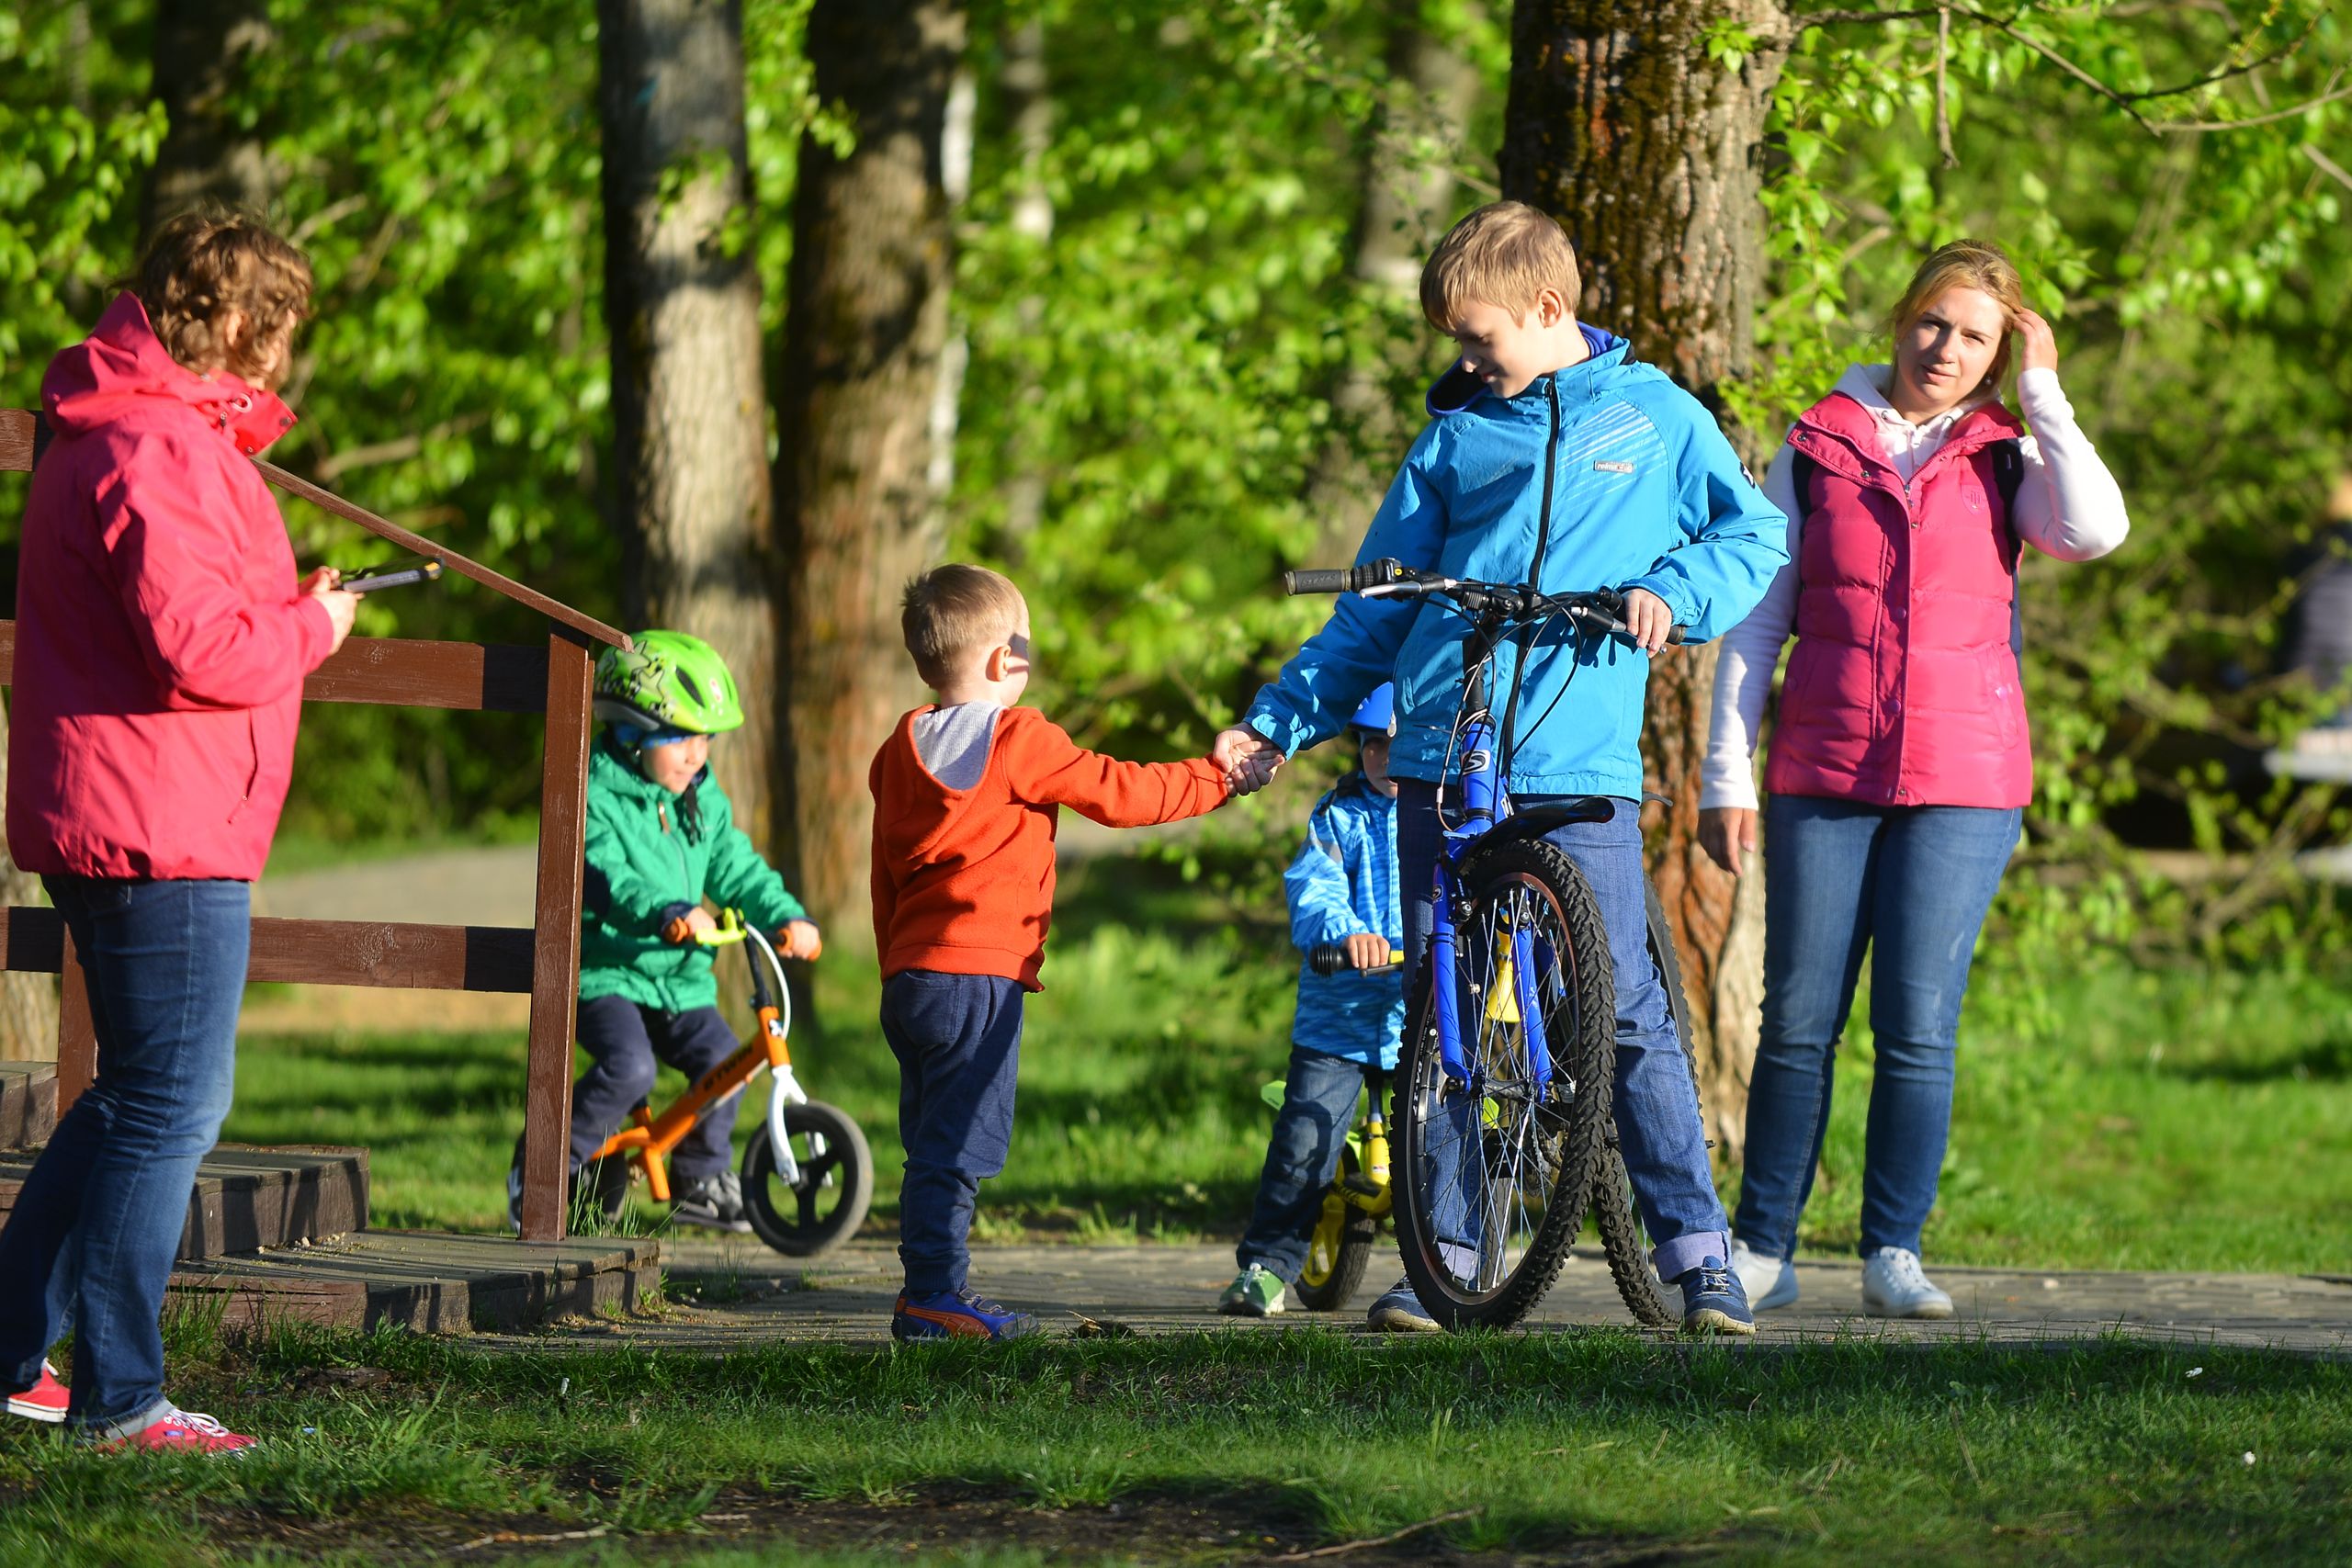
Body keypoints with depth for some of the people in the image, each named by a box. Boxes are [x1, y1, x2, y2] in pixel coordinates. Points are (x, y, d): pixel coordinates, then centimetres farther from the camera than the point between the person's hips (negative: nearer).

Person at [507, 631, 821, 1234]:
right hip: (604, 974, -6)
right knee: (628, 1068, -28)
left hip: (680, 981, 6)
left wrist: (787, 917, -7)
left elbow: (737, 869, 11)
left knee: (723, 1061, -13)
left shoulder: (704, 801, 12)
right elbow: (605, 877, -27)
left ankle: (701, 1178, 10)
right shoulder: (595, 797, -12)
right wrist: (670, 914, -43)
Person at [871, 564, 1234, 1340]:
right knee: (955, 1147, -8)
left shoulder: (900, 750, 15)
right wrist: (1216, 778, 10)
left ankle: (933, 1298, 15)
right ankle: (933, 1297, -10)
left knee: (935, 1145, 13)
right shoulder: (1019, 742, -7)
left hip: (909, 976, 8)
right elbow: (1117, 794, -2)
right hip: (979, 976, -8)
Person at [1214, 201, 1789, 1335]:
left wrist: (1670, 590, -10)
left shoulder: (1653, 415, 10)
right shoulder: (1456, 435, 15)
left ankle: (1697, 1251, -1)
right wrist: (1276, 723, 13)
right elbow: (1375, 609, 18)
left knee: (1628, 1014, -8)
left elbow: (1754, 535, 9)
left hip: (1579, 763, -3)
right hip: (1442, 759, 3)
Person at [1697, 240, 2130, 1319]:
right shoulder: (1816, 449, 9)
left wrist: (2042, 391, -5)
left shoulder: (2003, 461, 8)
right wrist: (1726, 775, 4)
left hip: (1963, 782, -1)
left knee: (1918, 1026, -5)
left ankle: (1893, 1255, 4)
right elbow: (1756, 622, 10)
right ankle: (1763, 1250, 8)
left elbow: (2095, 530, -14)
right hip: (1822, 776, 1)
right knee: (1796, 1021, 0)